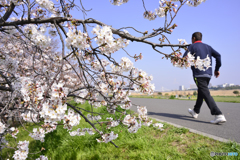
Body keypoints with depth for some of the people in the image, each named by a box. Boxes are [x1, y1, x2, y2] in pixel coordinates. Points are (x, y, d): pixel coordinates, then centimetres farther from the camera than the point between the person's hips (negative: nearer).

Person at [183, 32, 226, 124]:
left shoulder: (192, 46, 1)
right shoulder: (207, 47, 18)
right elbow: (218, 55, 8)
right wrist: (217, 69, 11)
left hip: (198, 74, -7)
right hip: (208, 74, 7)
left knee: (206, 94, -12)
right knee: (201, 93, 19)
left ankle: (219, 115, -22)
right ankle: (195, 112, 34)